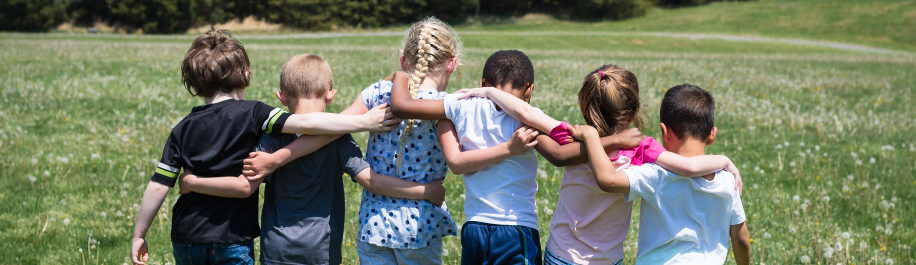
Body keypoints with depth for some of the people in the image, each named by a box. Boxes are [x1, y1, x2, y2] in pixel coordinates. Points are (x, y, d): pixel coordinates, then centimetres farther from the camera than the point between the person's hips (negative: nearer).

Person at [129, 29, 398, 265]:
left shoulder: (183, 129, 3)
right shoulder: (250, 114, -9)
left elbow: (158, 187, 2)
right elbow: (305, 123, -21)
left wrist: (139, 235, 12)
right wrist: (365, 121, -19)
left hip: (185, 240, 4)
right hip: (231, 241, -4)